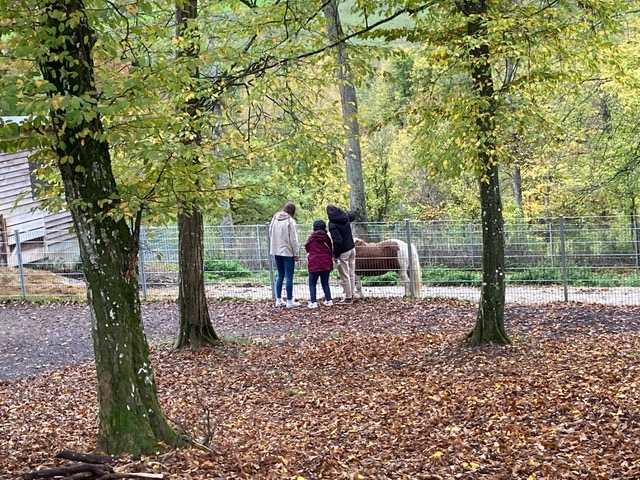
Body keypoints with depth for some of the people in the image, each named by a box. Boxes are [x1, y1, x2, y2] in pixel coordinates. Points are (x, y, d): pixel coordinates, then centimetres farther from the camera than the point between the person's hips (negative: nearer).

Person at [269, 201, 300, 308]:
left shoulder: (275, 219, 6)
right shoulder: (290, 221, -13)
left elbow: (270, 234, 12)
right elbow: (293, 239, -12)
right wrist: (296, 253, -6)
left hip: (276, 251, 6)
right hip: (287, 252, -6)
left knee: (280, 275, 15)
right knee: (289, 277, 0)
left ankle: (279, 300, 16)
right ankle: (289, 301, 4)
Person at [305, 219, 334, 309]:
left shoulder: (310, 238, -6)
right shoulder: (327, 238, 2)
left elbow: (307, 248, 8)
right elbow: (331, 250, 11)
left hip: (314, 264, -3)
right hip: (326, 264, 3)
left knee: (312, 284, 5)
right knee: (325, 283, 16)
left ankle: (313, 302, -5)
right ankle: (328, 300, 14)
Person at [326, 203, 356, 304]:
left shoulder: (332, 224, -19)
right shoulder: (345, 216, 2)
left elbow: (337, 240, -24)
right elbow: (353, 215, 28)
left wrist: (335, 254, -15)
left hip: (343, 252, -7)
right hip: (352, 248, 7)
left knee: (345, 276, 2)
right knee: (351, 274, 14)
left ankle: (348, 297, 7)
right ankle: (351, 295, 23)